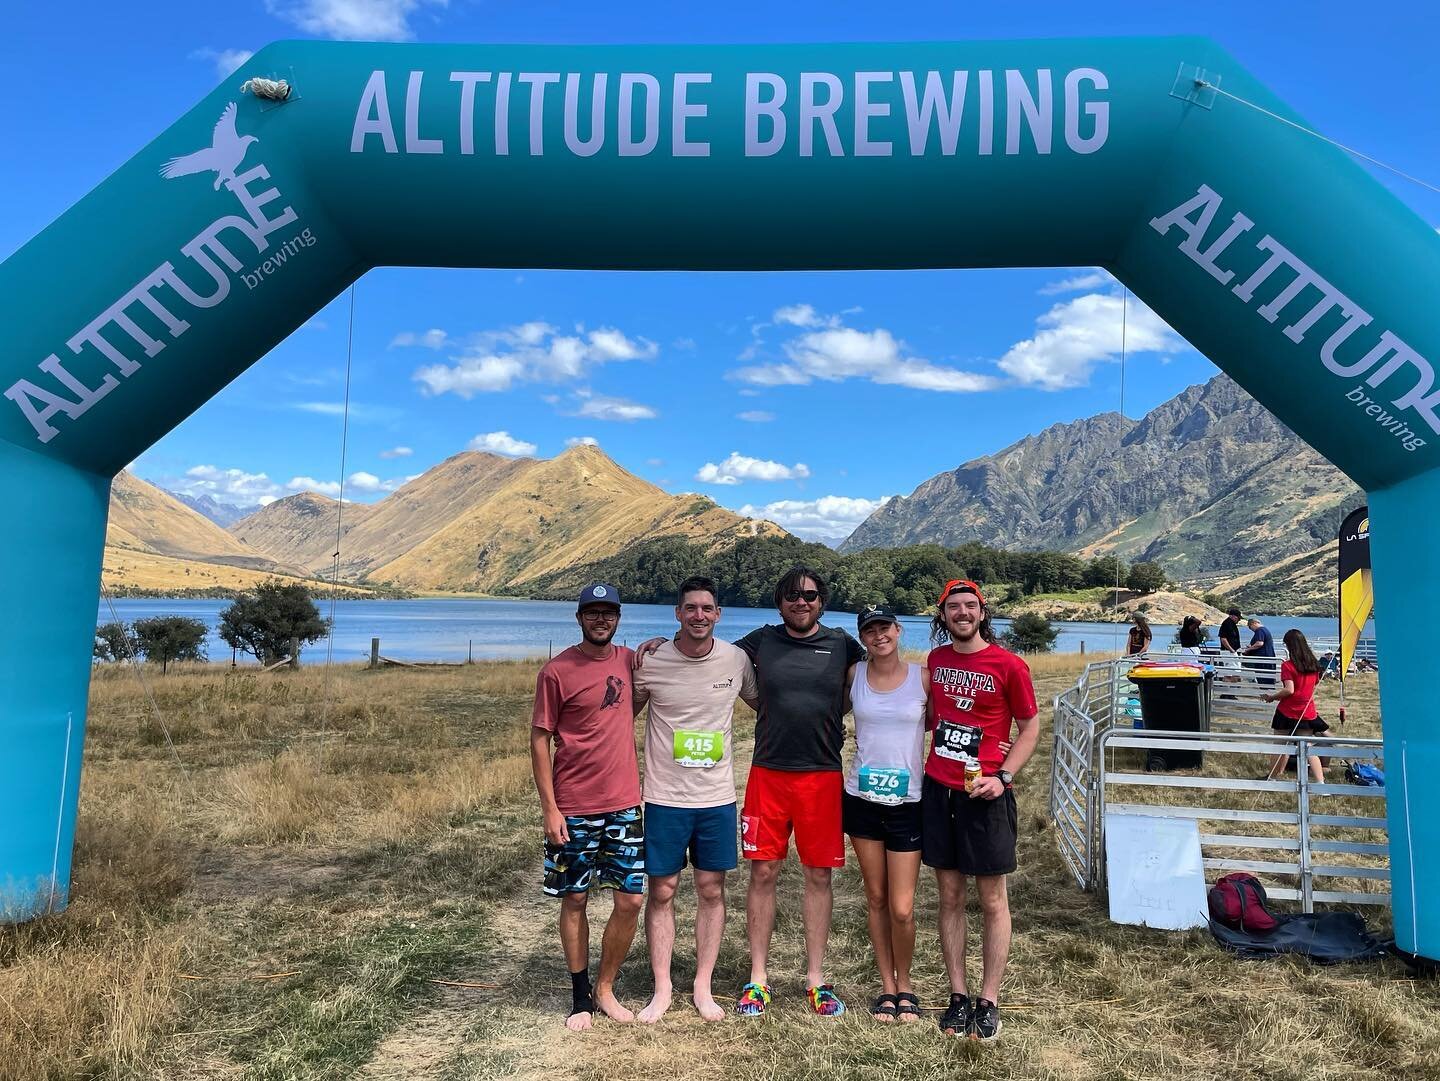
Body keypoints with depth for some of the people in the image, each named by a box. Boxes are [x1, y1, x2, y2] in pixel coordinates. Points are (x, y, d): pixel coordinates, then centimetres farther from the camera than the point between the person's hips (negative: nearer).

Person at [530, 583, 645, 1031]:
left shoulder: (628, 660, 5)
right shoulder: (557, 671, -9)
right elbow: (539, 740, -6)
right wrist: (550, 808, -11)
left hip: (624, 805, 4)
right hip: (573, 809, -4)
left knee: (630, 901, 5)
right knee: (575, 900, 8)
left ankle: (606, 989, 24)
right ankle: (580, 997, 25)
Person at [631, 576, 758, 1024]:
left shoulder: (736, 659, -2)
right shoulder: (651, 662, -9)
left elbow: (763, 702, 15)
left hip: (718, 798, 2)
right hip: (665, 798, -2)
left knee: (712, 890, 10)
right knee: (661, 892, 7)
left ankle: (703, 987, 26)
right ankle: (662, 990, 22)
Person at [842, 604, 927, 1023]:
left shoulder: (923, 676, -4)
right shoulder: (853, 675, -1)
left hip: (907, 802, -1)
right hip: (862, 799, 2)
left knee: (902, 908, -1)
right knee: (876, 898, 11)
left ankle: (905, 984, 24)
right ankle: (886, 985, 28)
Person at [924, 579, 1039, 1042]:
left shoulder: (1009, 665, -7)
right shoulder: (935, 659, 6)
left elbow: (1030, 727, -1)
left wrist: (1002, 777, -12)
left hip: (984, 794, -4)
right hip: (937, 790, 4)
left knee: (992, 900, 6)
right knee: (950, 896, 10)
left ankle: (988, 1002, 17)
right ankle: (957, 996, 21)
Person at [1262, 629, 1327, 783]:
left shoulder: (1288, 666, -14)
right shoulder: (1314, 664, 4)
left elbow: (1289, 690, -21)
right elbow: (1314, 685, 14)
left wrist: (1271, 697, -9)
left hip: (1287, 712, -5)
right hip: (1307, 712, 5)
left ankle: (1273, 778, 15)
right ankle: (1320, 782, 0)